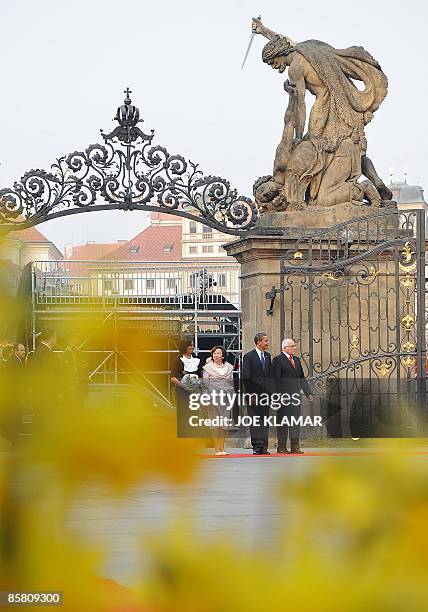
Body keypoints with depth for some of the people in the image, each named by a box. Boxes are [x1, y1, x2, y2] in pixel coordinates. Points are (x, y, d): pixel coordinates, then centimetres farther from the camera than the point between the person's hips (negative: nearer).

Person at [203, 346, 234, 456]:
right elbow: (205, 384, 0)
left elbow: (232, 383, 16)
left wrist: (233, 397, 10)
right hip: (214, 397, -3)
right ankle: (217, 449, -3)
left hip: (227, 398, 3)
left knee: (225, 424, 2)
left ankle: (222, 448, 7)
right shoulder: (208, 368, 3)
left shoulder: (229, 367, 12)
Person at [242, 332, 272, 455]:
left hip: (265, 394, 6)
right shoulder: (249, 357, -6)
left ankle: (263, 447, 6)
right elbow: (246, 377, -8)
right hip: (254, 394, -6)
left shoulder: (267, 356, 13)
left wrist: (270, 391, 8)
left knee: (265, 422, 5)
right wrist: (250, 394, -12)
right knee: (255, 422, -4)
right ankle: (256, 446, -4)